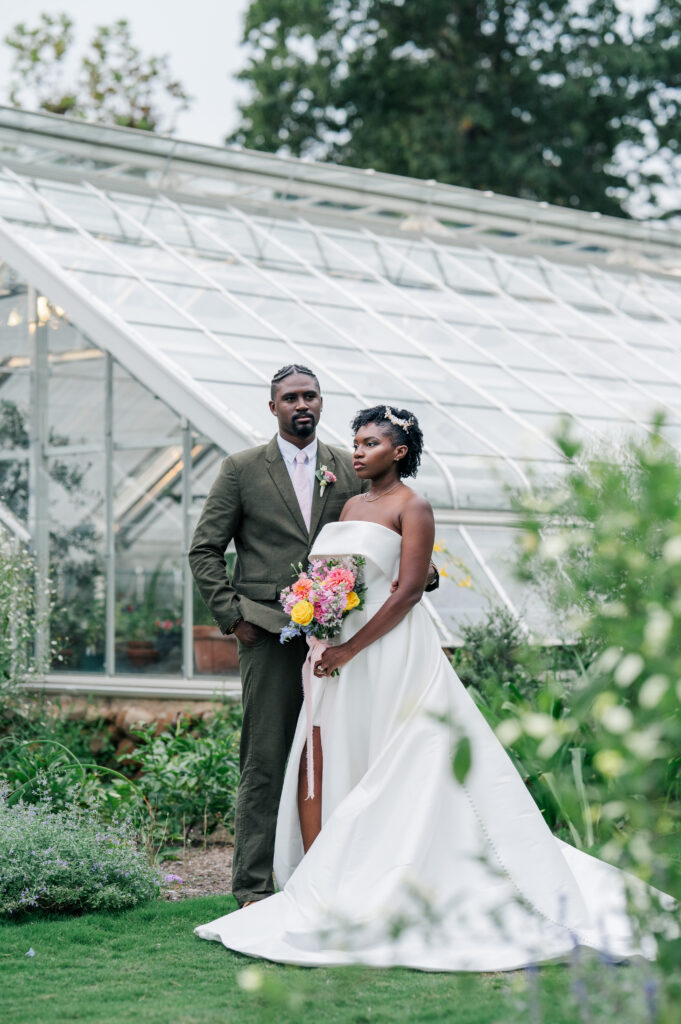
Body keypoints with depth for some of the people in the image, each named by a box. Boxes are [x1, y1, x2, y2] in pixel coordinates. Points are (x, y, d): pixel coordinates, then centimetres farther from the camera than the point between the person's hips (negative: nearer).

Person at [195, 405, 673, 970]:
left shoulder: (412, 508, -5)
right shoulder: (352, 505, 18)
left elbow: (408, 590, -13)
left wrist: (351, 648, -17)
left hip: (389, 650, -7)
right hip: (340, 650, 8)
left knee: (391, 774, -4)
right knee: (315, 764, 0)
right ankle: (313, 887, 2)